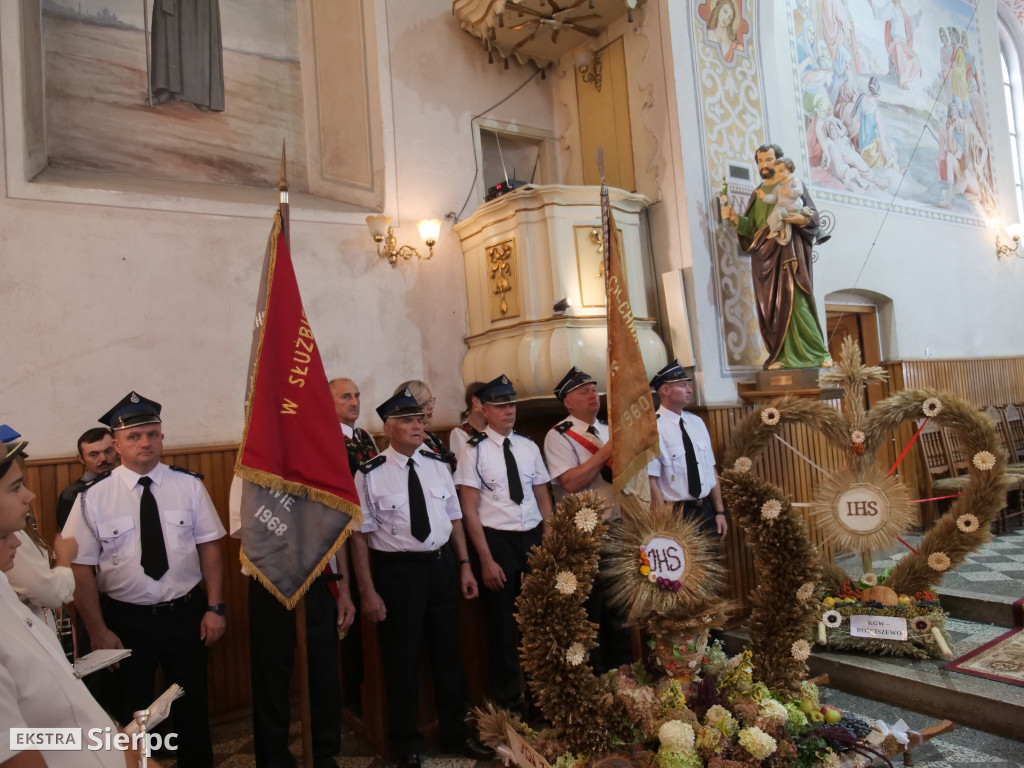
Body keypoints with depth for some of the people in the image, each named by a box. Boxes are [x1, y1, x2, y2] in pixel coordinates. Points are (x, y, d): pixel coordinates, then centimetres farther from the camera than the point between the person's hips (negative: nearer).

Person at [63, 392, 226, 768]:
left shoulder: (189, 485, -7)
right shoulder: (93, 498, -10)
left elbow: (209, 547, -4)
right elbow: (81, 569, -7)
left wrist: (215, 607, -7)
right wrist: (98, 631, -7)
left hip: (185, 612, 1)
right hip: (126, 618, -1)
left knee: (193, 705, 18)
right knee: (130, 713, 17)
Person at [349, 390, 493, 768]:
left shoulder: (438, 465, 2)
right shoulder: (370, 475, -12)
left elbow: (454, 518, 9)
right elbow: (360, 535, -10)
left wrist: (464, 565, 6)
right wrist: (368, 591, -11)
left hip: (442, 565, 5)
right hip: (397, 570, -4)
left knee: (448, 651, 17)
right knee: (402, 659, 10)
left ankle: (455, 733, 39)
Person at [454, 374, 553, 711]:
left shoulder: (529, 446, 6)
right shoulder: (475, 451, -7)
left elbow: (543, 498, 10)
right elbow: (470, 510, -8)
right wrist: (486, 560, -11)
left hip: (533, 538, 4)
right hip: (496, 541, -4)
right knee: (503, 624, 9)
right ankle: (507, 701, 29)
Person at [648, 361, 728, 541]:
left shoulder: (697, 422, 6)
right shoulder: (654, 427, -16)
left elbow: (711, 470, 10)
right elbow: (651, 481, -17)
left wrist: (719, 511, 7)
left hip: (706, 511, 6)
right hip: (675, 514, -6)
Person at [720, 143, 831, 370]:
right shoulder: (757, 194, 20)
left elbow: (814, 214, 1)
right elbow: (751, 228, 12)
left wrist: (802, 219, -21)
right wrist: (735, 218, -4)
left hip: (788, 250, -5)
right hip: (764, 254, 5)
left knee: (794, 301, -13)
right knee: (771, 306, -2)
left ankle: (817, 353, -6)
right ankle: (784, 355, 0)